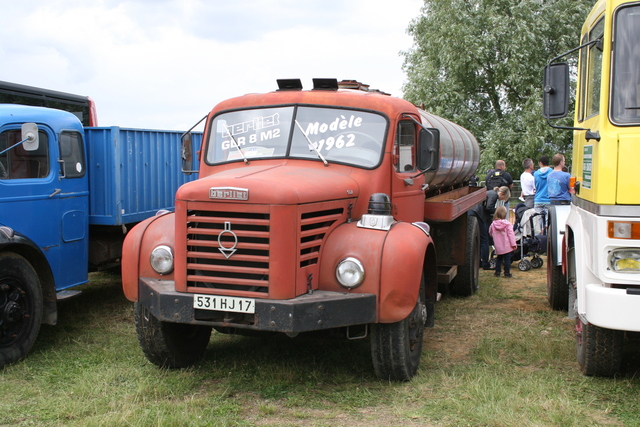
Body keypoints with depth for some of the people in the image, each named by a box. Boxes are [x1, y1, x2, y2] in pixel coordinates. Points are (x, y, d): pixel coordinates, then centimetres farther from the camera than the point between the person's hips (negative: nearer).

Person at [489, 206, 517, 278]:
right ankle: (507, 273, 5)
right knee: (507, 259, 3)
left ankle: (497, 272, 20)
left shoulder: (493, 224, -1)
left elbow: (490, 233, 14)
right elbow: (511, 234, -10)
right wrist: (513, 244, -6)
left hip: (498, 247, 3)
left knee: (499, 258, 19)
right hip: (507, 246, -3)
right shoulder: (507, 224, -10)